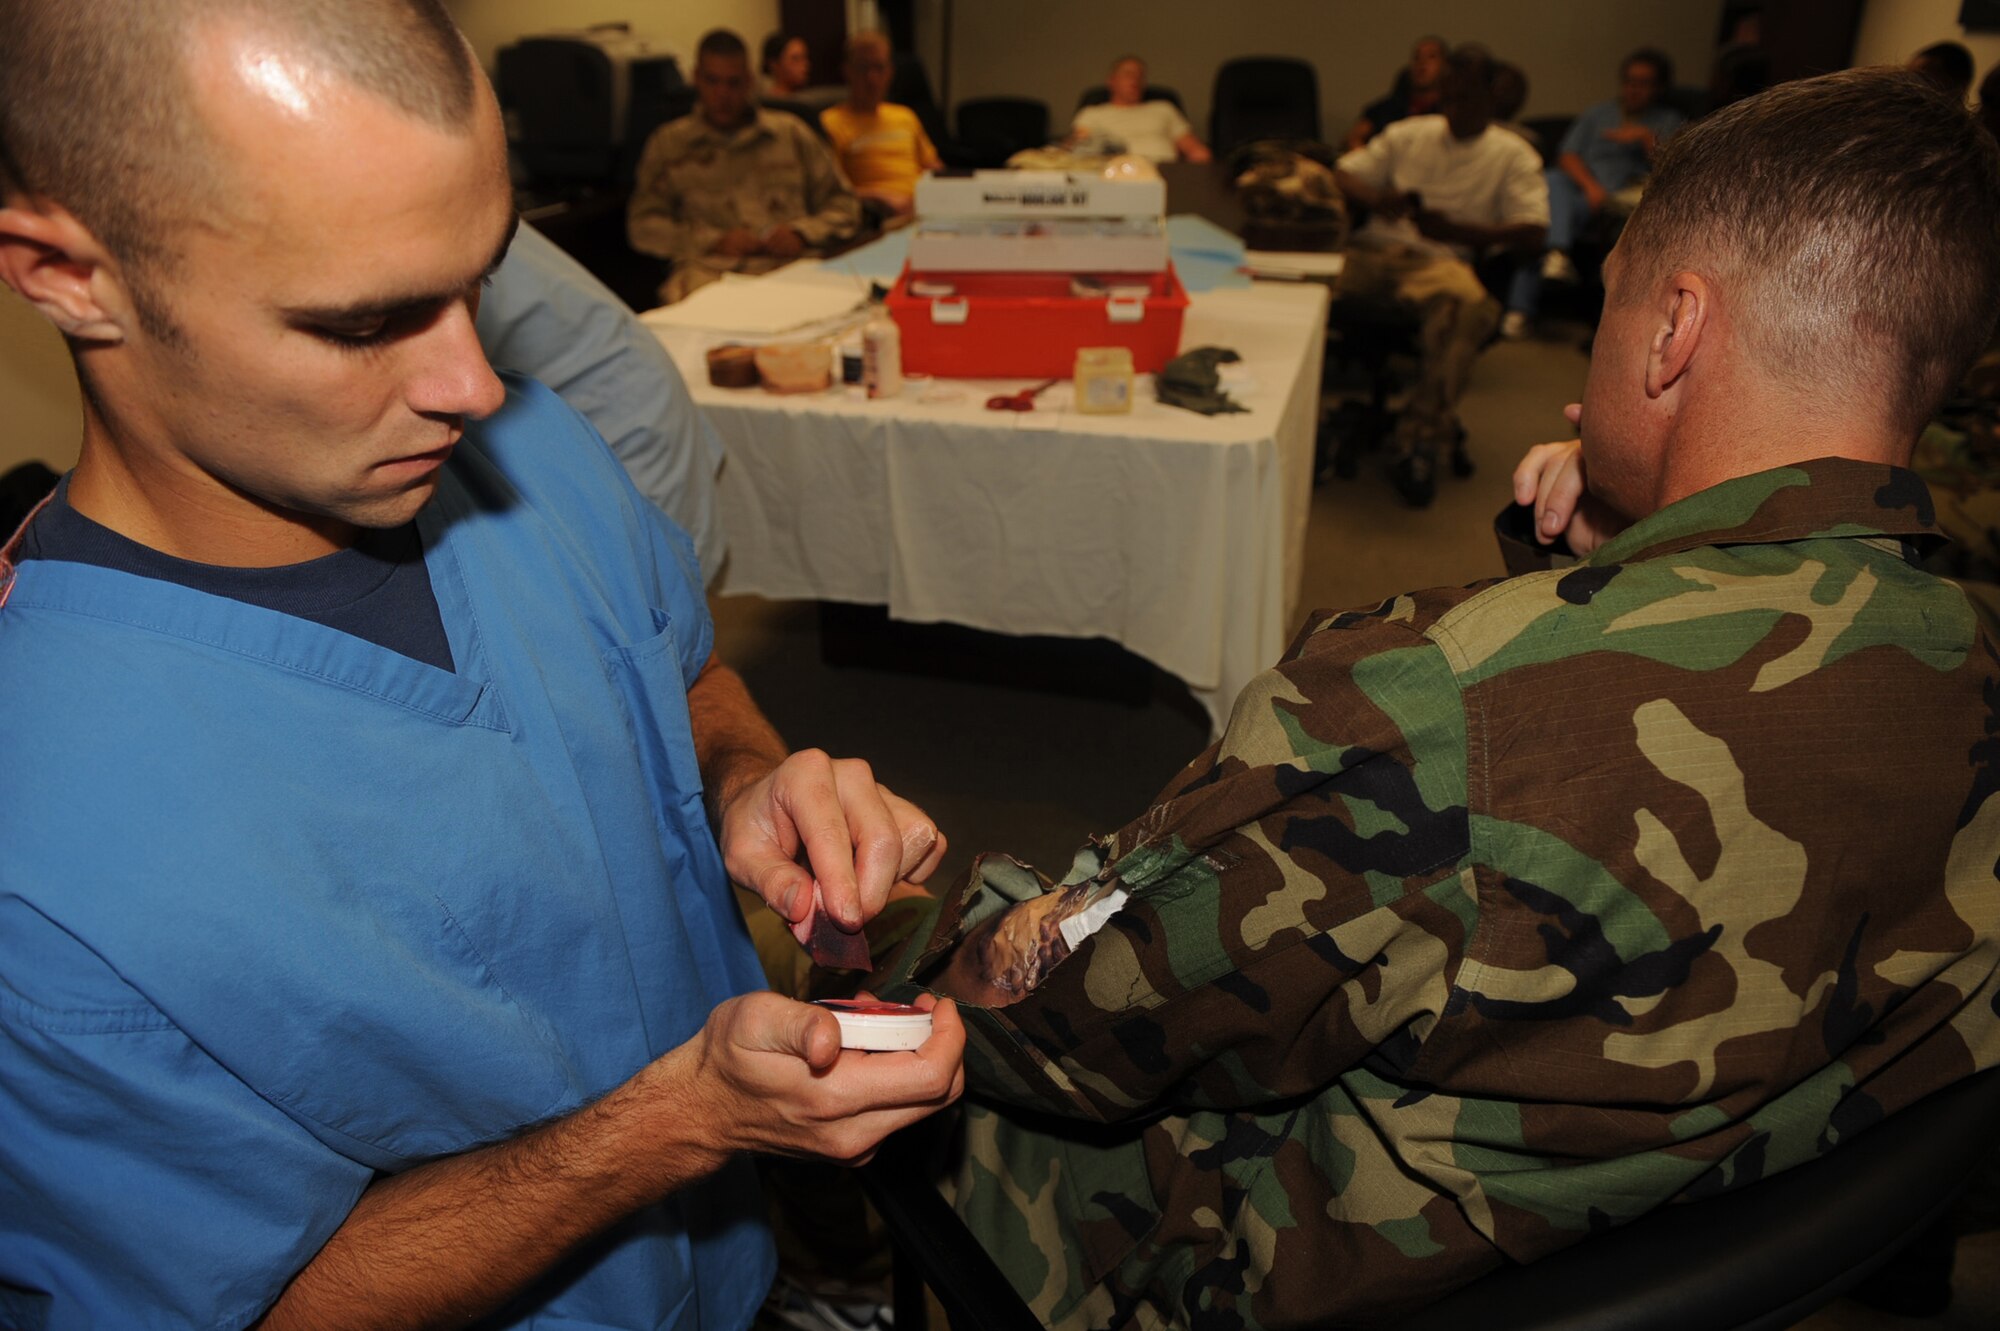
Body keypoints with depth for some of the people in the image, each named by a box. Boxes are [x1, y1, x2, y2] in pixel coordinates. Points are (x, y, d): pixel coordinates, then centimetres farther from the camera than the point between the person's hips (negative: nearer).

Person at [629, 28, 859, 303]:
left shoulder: (792, 133, 23)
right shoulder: (668, 143, 20)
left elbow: (844, 205, 22)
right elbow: (642, 225, 10)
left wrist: (802, 233, 0)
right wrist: (713, 241, -6)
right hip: (709, 269, -1)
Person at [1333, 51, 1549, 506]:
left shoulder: (1513, 156, 15)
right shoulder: (1409, 134, 26)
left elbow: (1532, 232, 2)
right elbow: (1343, 174, 20)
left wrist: (1455, 230, -11)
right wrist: (1375, 198, -3)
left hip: (1440, 260, -3)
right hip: (1373, 249, 3)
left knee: (1464, 301, -40)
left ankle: (1420, 442, -39)